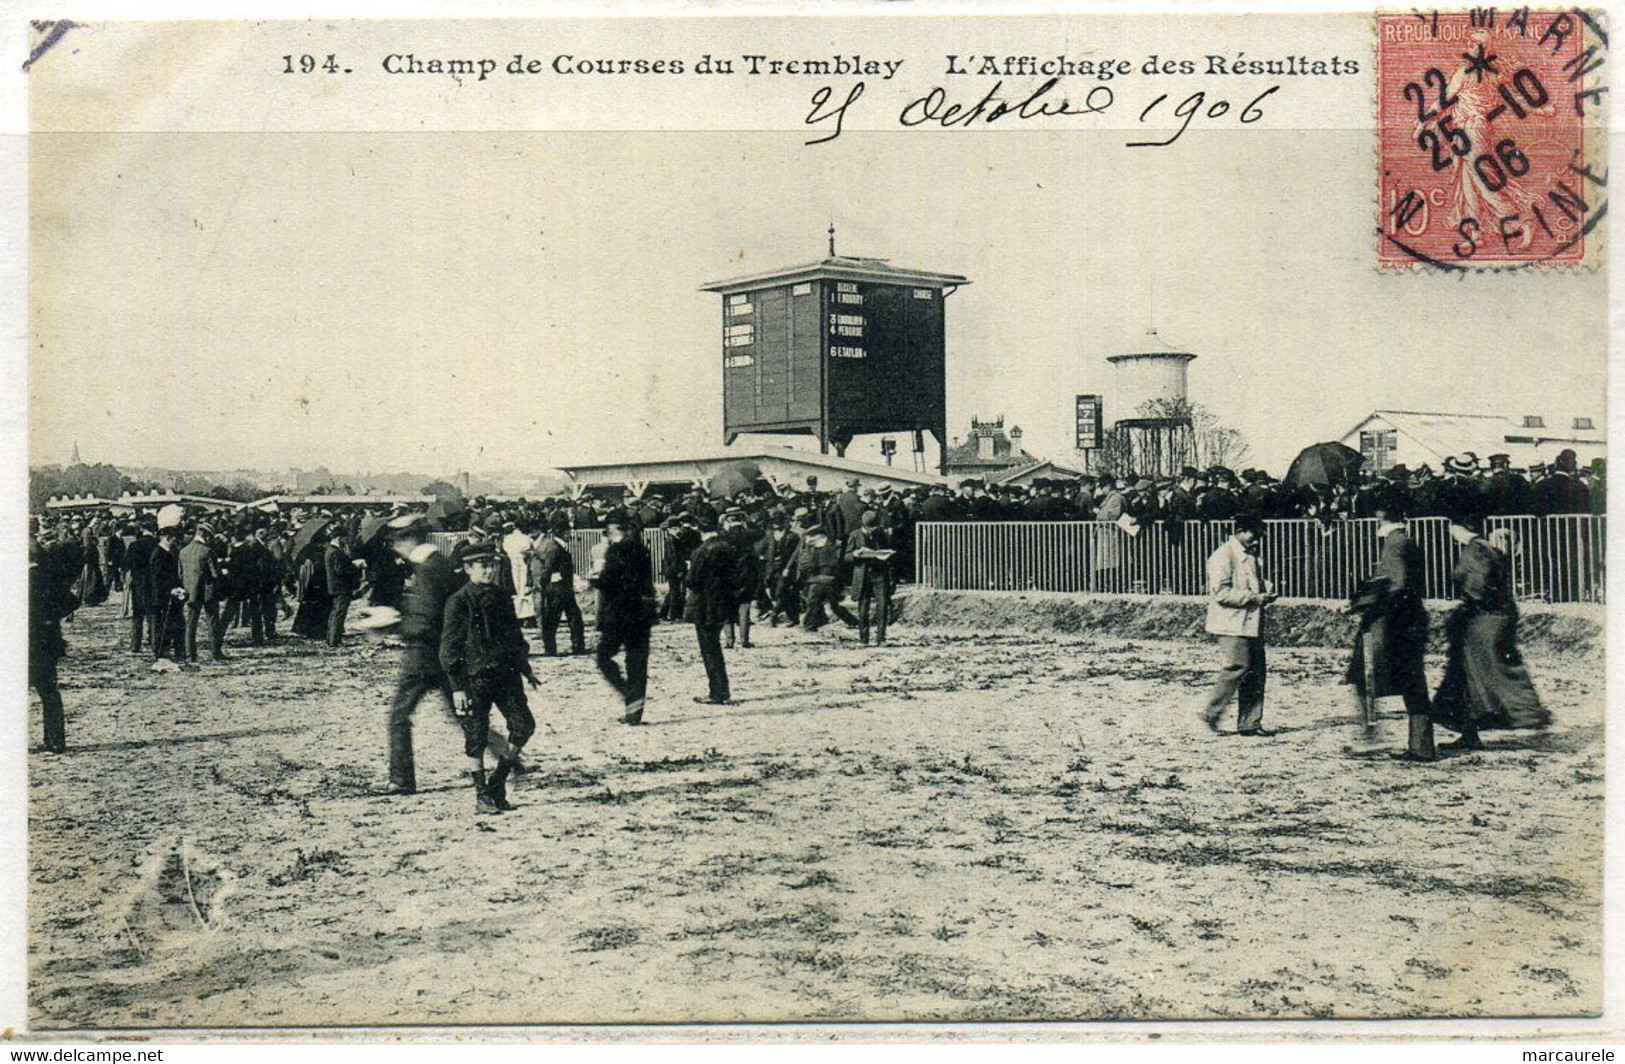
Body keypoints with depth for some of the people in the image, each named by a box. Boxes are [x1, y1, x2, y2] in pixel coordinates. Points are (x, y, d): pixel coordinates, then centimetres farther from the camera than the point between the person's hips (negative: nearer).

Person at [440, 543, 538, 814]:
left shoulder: (502, 598, 10)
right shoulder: (459, 601, -7)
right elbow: (449, 646, -8)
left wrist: (525, 669, 18)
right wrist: (457, 687, -12)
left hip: (505, 673, 5)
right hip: (474, 677, -5)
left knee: (523, 724, -4)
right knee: (476, 738, 1)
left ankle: (498, 780, 16)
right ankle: (482, 796, 13)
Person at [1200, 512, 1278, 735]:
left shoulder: (1250, 556, 18)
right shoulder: (1223, 556, -11)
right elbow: (1221, 593, -19)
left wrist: (1266, 590, 8)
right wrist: (1256, 598, -19)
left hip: (1252, 624, 9)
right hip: (1232, 625, -9)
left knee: (1255, 673, 6)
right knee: (1236, 668, -14)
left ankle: (1250, 723, 11)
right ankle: (1211, 714, 0)